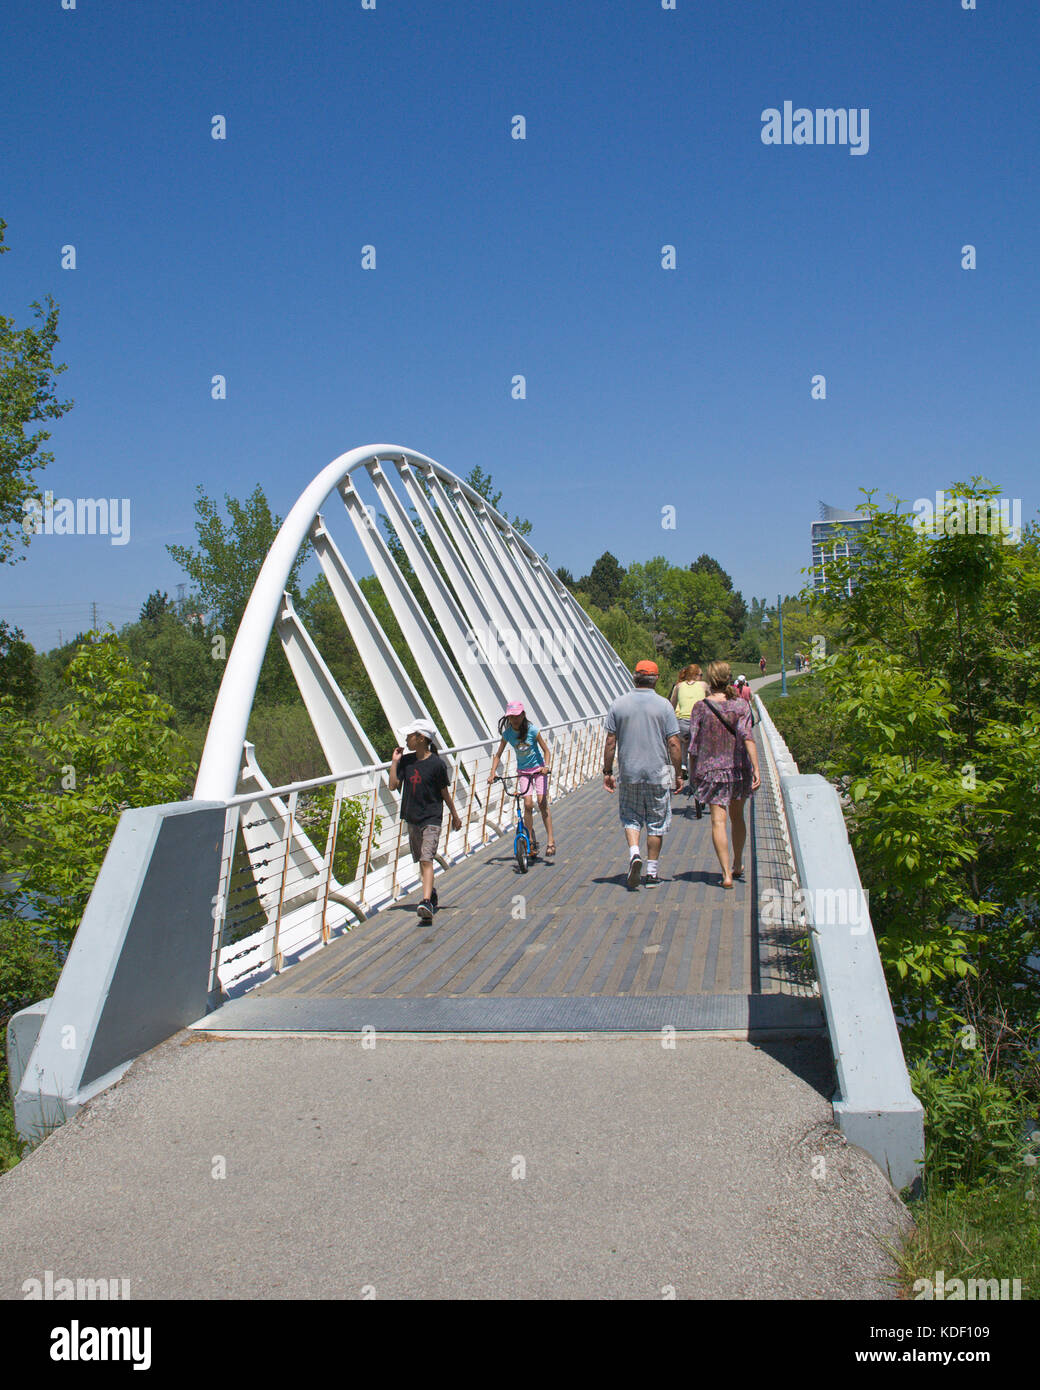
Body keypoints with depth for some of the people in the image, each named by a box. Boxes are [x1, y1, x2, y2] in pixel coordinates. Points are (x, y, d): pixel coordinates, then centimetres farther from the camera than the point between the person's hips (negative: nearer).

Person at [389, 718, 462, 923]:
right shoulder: (406, 761, 3)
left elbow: (444, 792, -1)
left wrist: (455, 815, 6)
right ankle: (431, 893, 35)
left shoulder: (436, 763, -11)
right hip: (412, 818, 6)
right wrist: (394, 761, -7)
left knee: (426, 860, -17)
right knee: (420, 861, 16)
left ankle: (426, 902, -26)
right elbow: (393, 785, -3)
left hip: (431, 819, -6)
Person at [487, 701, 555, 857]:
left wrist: (547, 766, -28)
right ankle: (531, 841, 1)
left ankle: (550, 840, -5)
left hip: (538, 768, -2)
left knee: (542, 803, -11)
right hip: (523, 771, 2)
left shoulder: (533, 731, -17)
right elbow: (498, 755, -2)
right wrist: (492, 772, -15)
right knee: (528, 804, -9)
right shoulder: (507, 733, -9)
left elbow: (546, 750, -11)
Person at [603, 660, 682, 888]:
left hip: (628, 773, 1)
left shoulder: (619, 704, 0)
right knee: (657, 823, 9)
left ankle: (634, 853, -10)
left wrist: (607, 772, 8)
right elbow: (673, 744, -6)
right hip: (658, 773, -1)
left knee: (631, 818, 14)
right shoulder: (663, 705, -5)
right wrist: (678, 774, 3)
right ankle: (652, 872, 11)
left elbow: (611, 742, 0)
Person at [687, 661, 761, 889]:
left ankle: (726, 874, -14)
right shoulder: (741, 705, -4)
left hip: (711, 769, -2)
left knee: (718, 821, -4)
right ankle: (737, 865, 34)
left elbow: (694, 745, -2)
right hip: (739, 768, 2)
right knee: (737, 816, 20)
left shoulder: (701, 707, -4)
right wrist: (756, 769, -18)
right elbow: (747, 736, -16)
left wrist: (692, 774, 8)